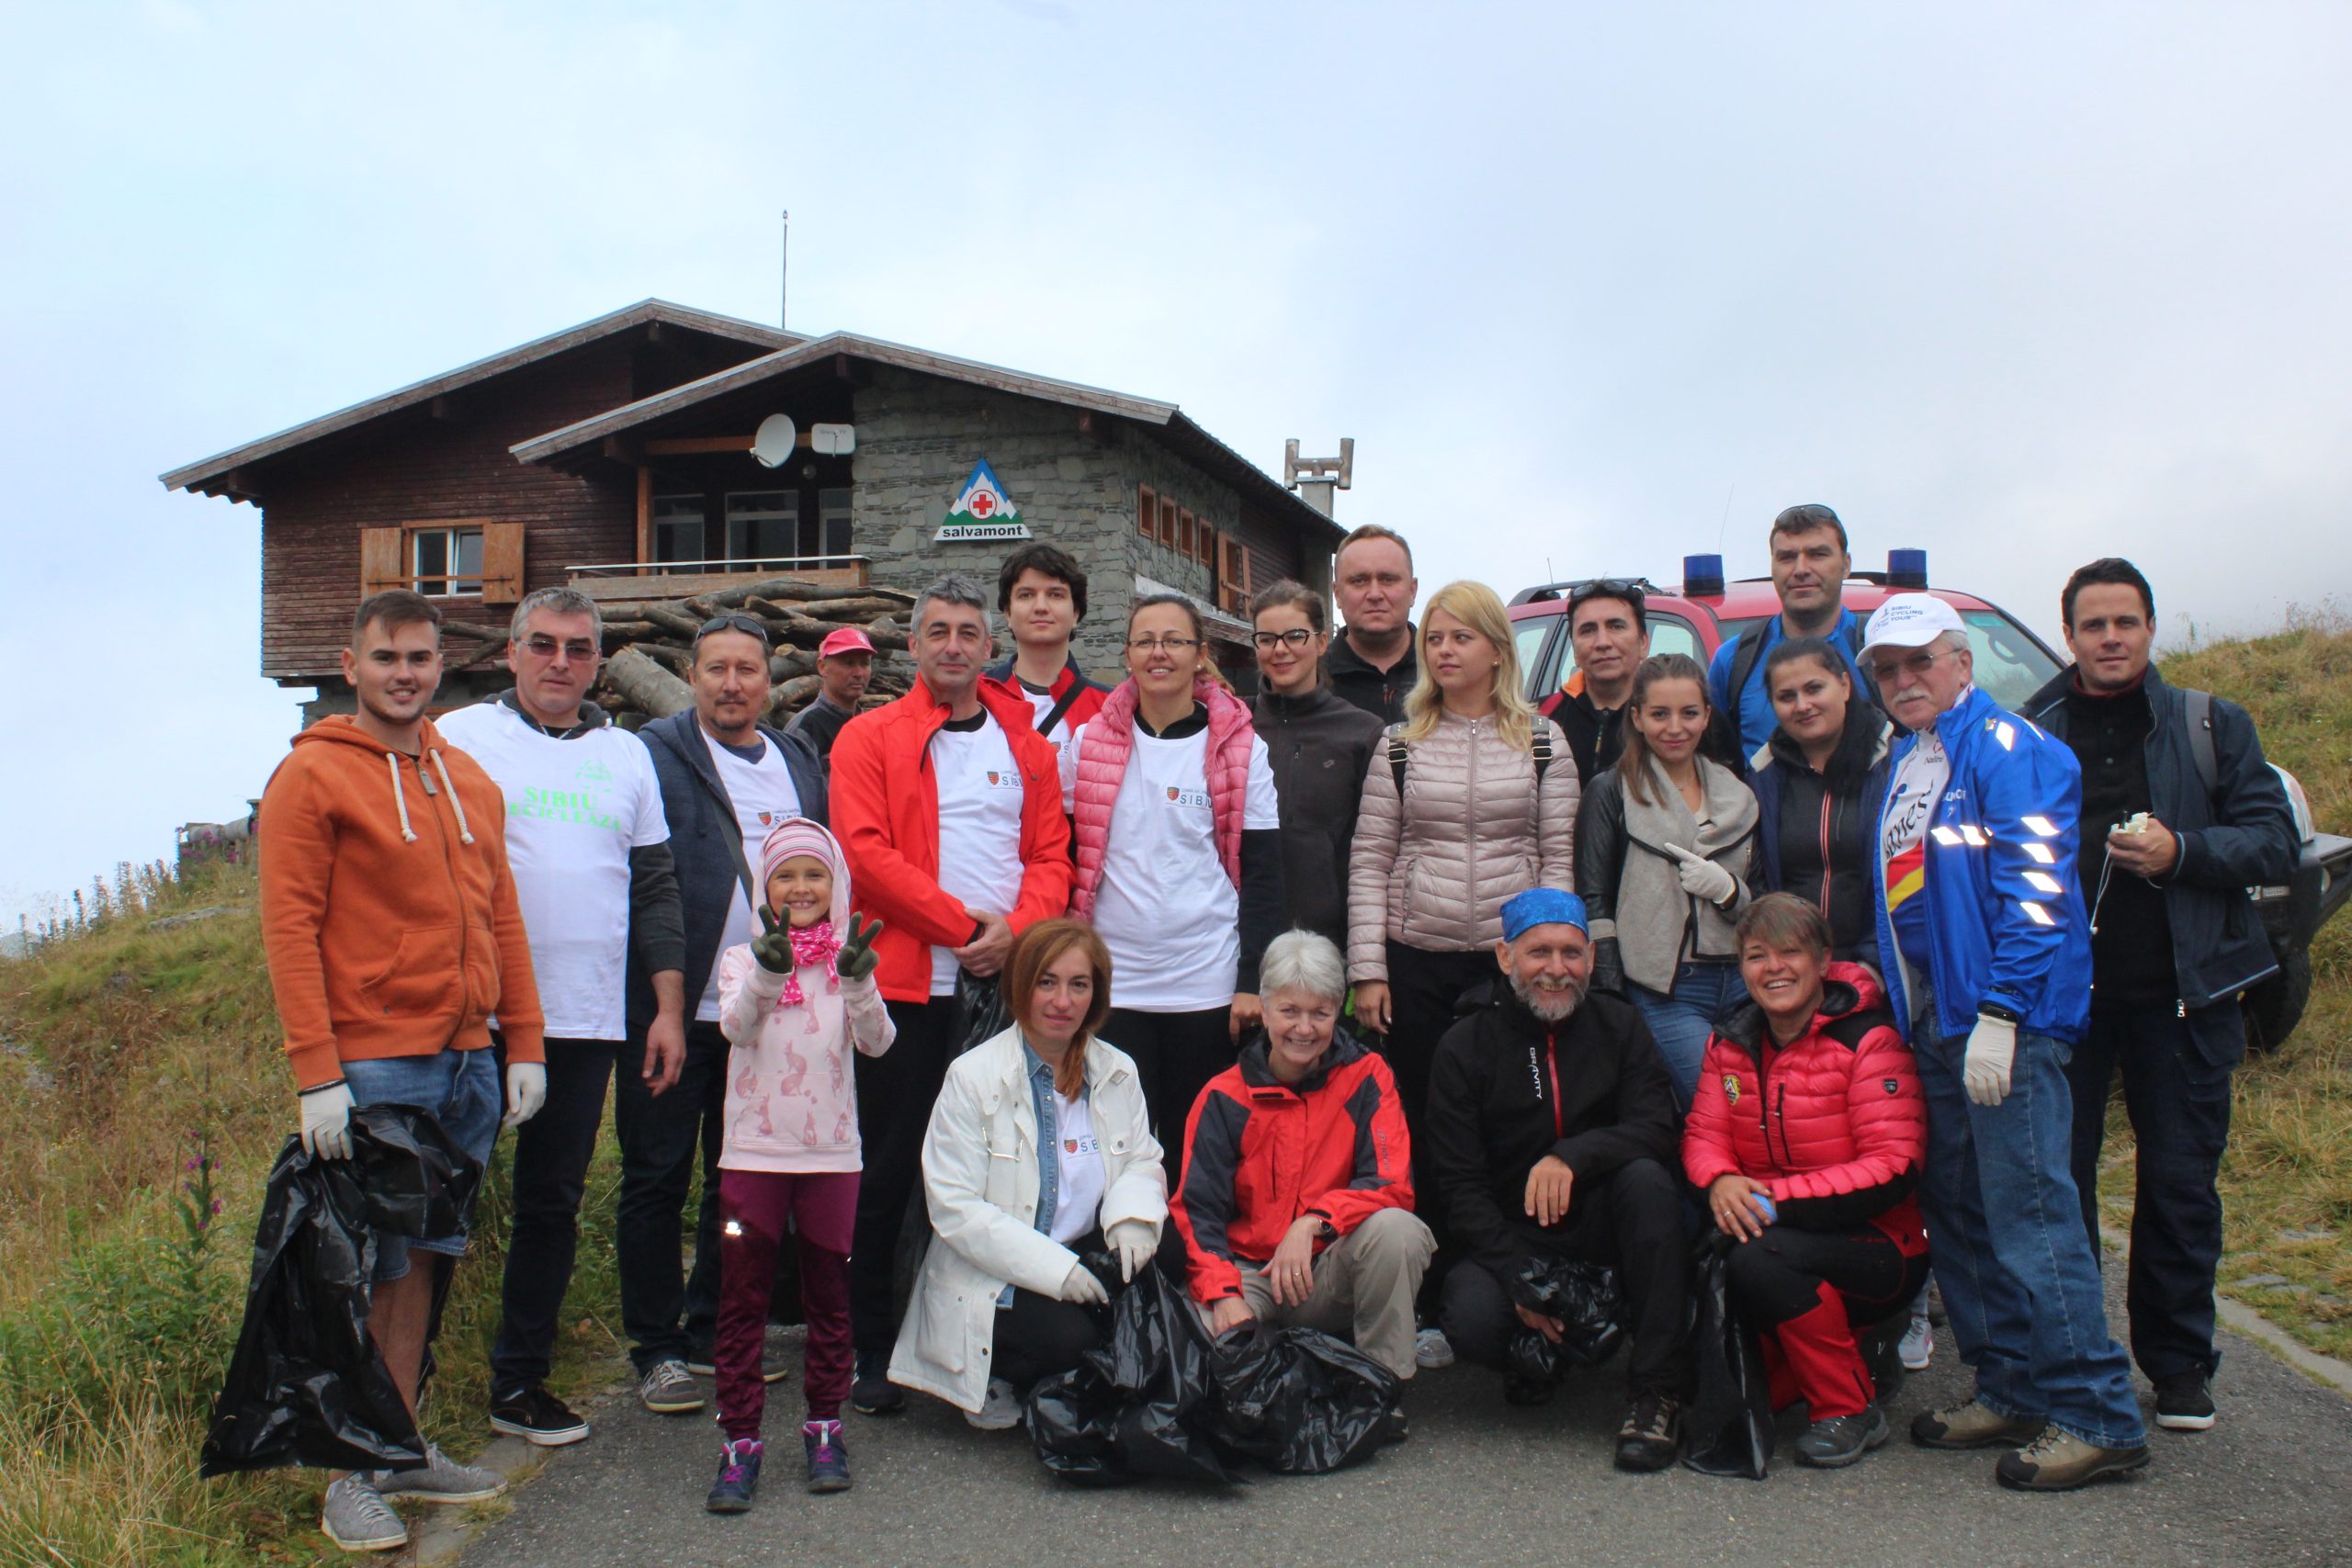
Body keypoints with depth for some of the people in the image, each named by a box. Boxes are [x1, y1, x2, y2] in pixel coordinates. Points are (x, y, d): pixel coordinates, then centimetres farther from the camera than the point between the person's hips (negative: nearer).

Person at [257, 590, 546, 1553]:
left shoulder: (469, 781, 15)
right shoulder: (312, 775, -4)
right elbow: (289, 927, -10)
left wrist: (523, 1043, 10)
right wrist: (317, 1074, -15)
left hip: (467, 1063, 6)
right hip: (374, 1067, -6)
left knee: (426, 1261, 11)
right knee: (373, 1273, -1)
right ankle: (353, 1474, 9)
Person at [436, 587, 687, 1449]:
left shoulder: (626, 754, 14)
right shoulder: (462, 738, 2)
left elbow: (654, 886, 14)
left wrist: (668, 1006, 8)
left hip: (587, 1021, 4)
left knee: (553, 1202, 9)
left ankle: (520, 1380, 20)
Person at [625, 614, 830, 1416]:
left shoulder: (801, 761, 13)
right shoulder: (655, 752, -4)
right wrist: (658, 1002, -16)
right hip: (673, 1008, -5)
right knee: (658, 1177, 3)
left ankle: (711, 1333, 27)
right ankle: (656, 1349, 13)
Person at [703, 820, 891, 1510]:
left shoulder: (849, 961, 1)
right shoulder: (743, 959, 1)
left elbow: (875, 1040, -15)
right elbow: (736, 1026, -18)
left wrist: (857, 982, -34)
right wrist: (768, 971, -37)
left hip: (831, 1151, 1)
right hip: (754, 1150, 0)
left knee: (829, 1295, 10)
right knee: (742, 1299, 2)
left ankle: (824, 1428, 23)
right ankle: (740, 1441, 8)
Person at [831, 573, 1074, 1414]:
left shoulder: (1027, 745, 15)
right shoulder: (870, 738, 5)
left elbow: (1051, 854, 10)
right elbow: (865, 849, -7)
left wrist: (1018, 928, -10)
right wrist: (963, 922, -12)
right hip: (904, 984, -3)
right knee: (888, 1171, 1)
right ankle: (871, 1352, 11)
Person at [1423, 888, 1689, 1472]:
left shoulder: (1619, 1026, 1)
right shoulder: (1464, 1048, -4)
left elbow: (1656, 1130, -14)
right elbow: (1459, 1185, -8)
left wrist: (1571, 1156, -33)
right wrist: (1518, 1279, -21)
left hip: (1602, 1222, 1)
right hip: (1512, 1236, -1)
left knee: (1646, 1177, -31)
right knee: (1471, 1318, -31)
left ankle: (1657, 1391, -22)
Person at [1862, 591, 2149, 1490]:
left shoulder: (2007, 749, -8)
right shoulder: (1903, 767, 18)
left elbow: (2033, 887, -17)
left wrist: (1999, 1011, -21)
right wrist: (1889, 996, 17)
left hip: (2005, 1021, -9)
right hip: (1932, 1025, 9)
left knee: (2028, 1212, -9)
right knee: (1958, 1214, 12)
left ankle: (2095, 1416, -2)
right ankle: (2011, 1391, 23)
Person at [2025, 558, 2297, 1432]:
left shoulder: (2212, 726, 7)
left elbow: (2276, 840, 1)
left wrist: (2181, 852, -14)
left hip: (2181, 993, 0)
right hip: (2060, 992, 0)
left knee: (2180, 1181, 5)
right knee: (2057, 1178, 5)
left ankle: (2179, 1363, 19)